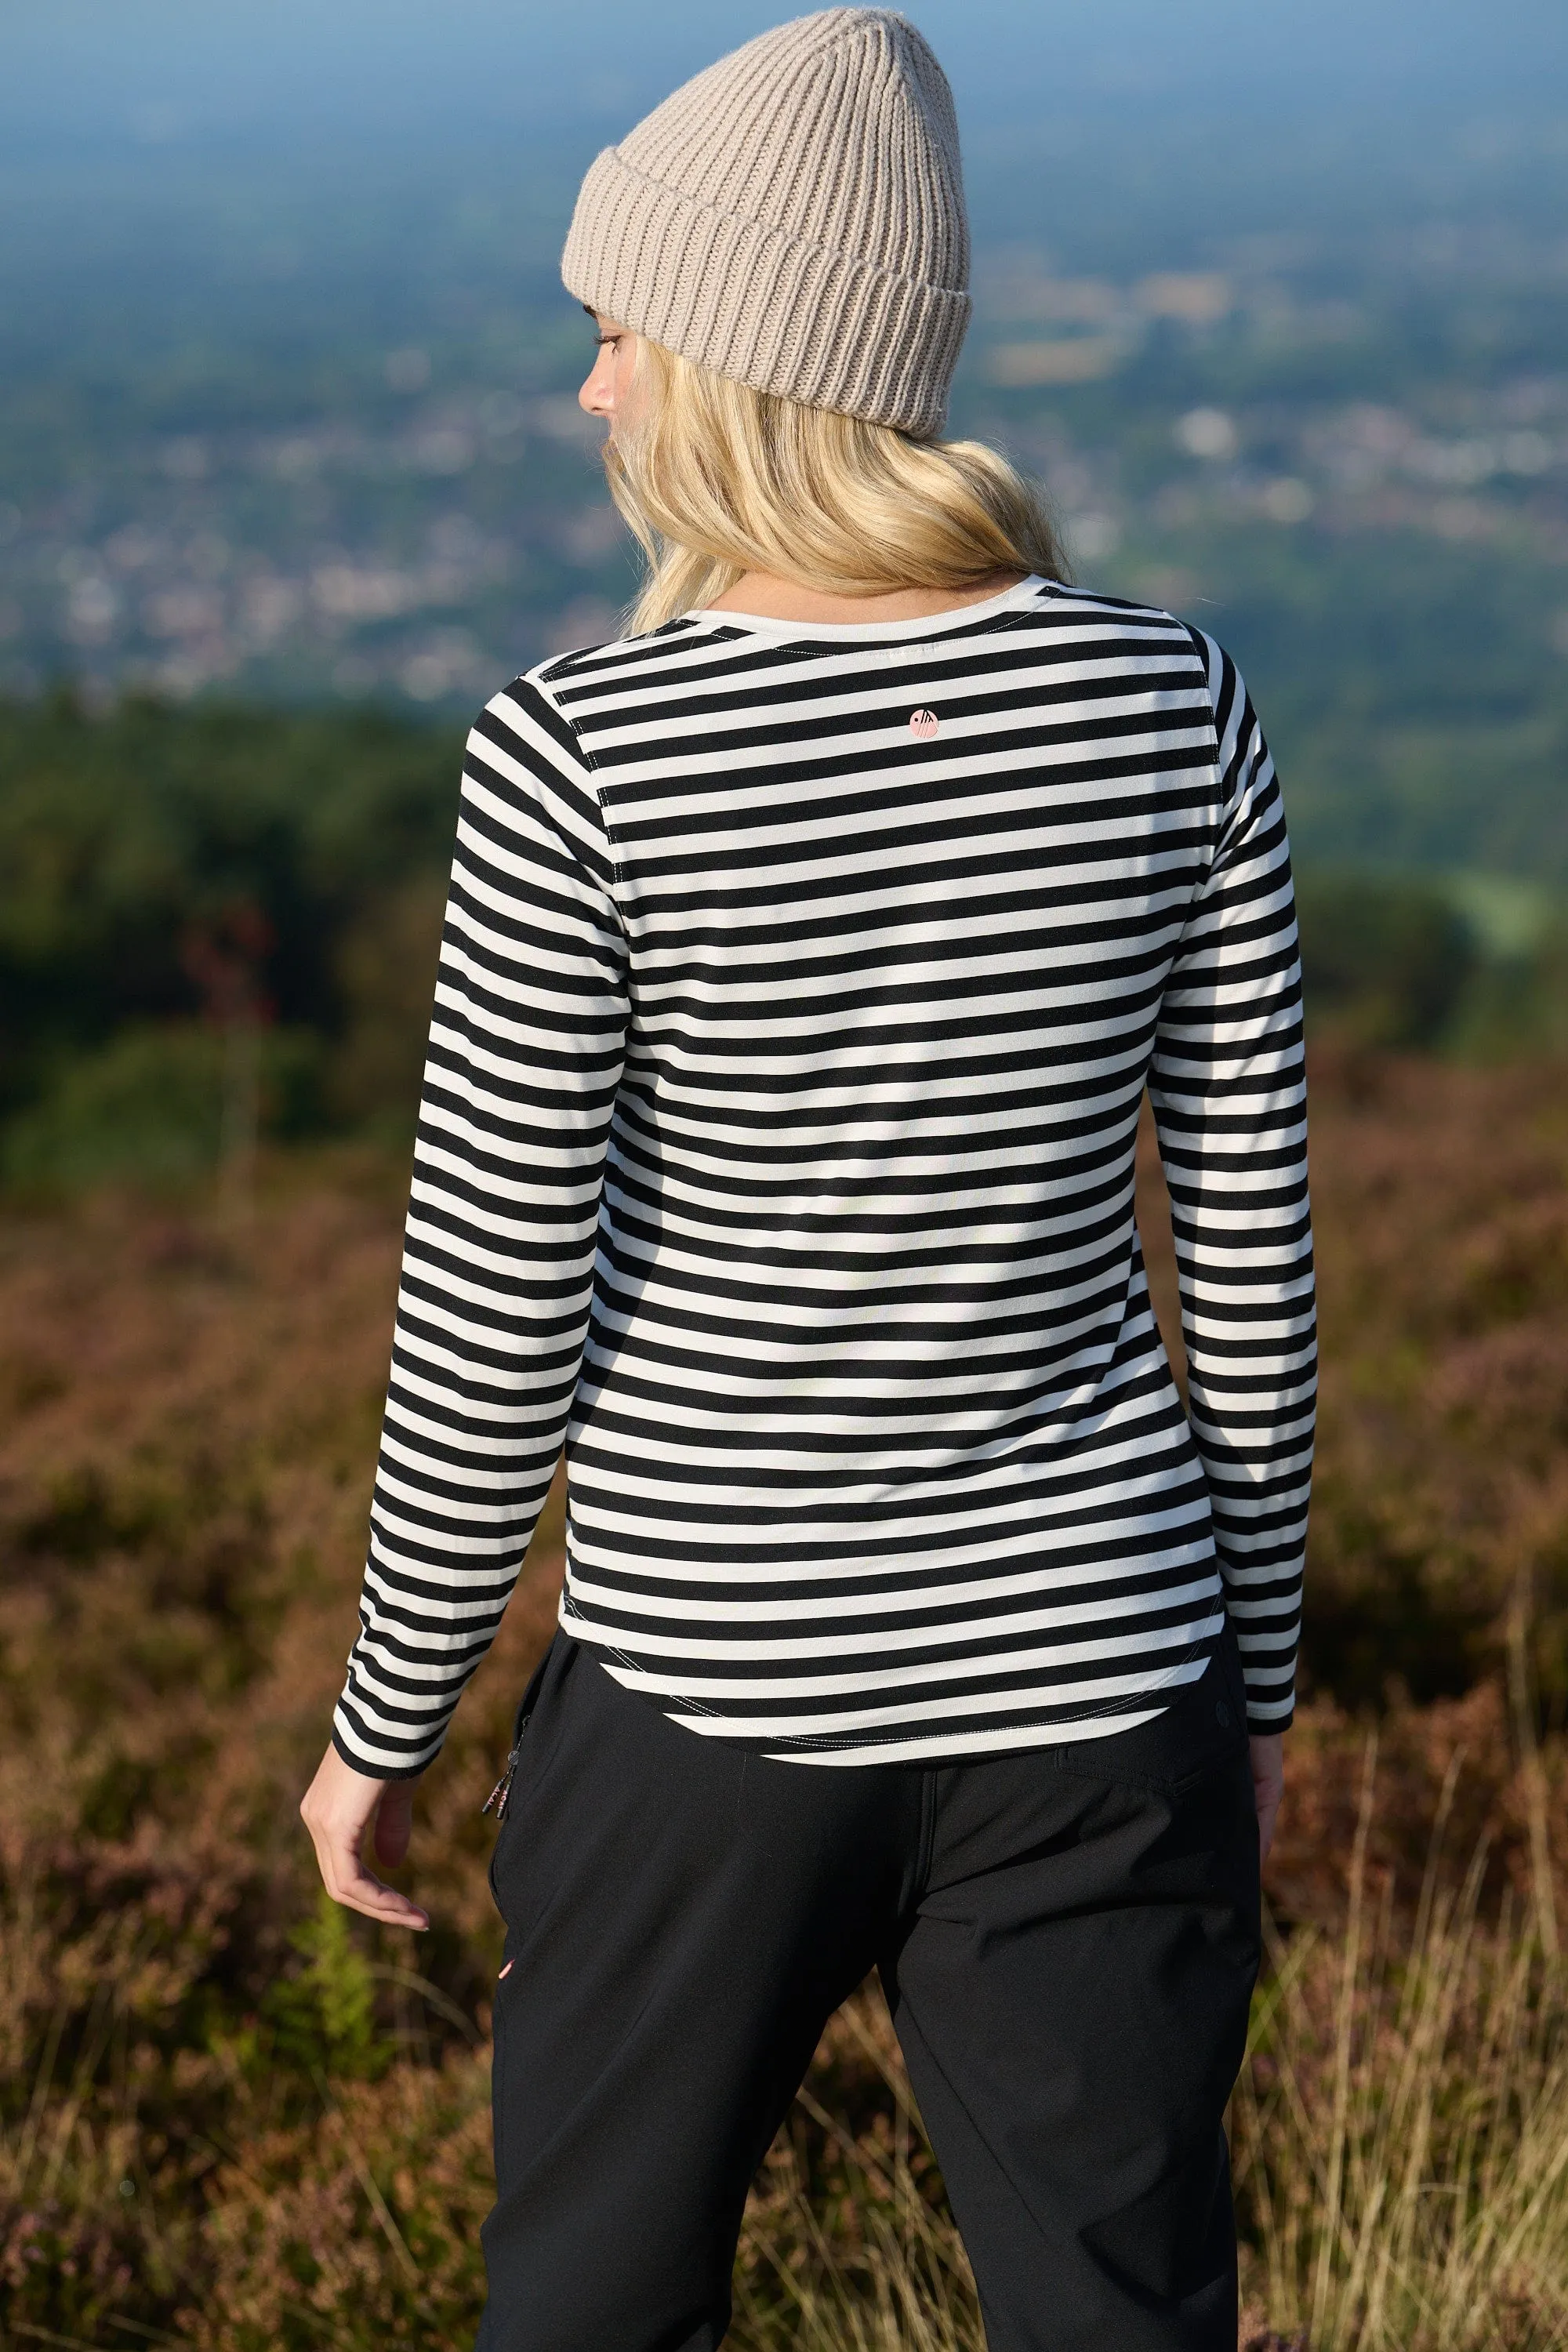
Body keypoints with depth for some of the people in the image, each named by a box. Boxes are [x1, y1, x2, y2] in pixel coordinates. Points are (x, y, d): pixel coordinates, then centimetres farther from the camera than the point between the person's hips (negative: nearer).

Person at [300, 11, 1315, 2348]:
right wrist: (1253, 1668, 13)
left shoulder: (579, 760, -17)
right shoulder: (1168, 702, -7)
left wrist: (384, 1719, 3)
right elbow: (1252, 1241, -1)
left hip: (711, 1685, -2)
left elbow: (492, 1320, -12)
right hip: (1091, 1674, 2)